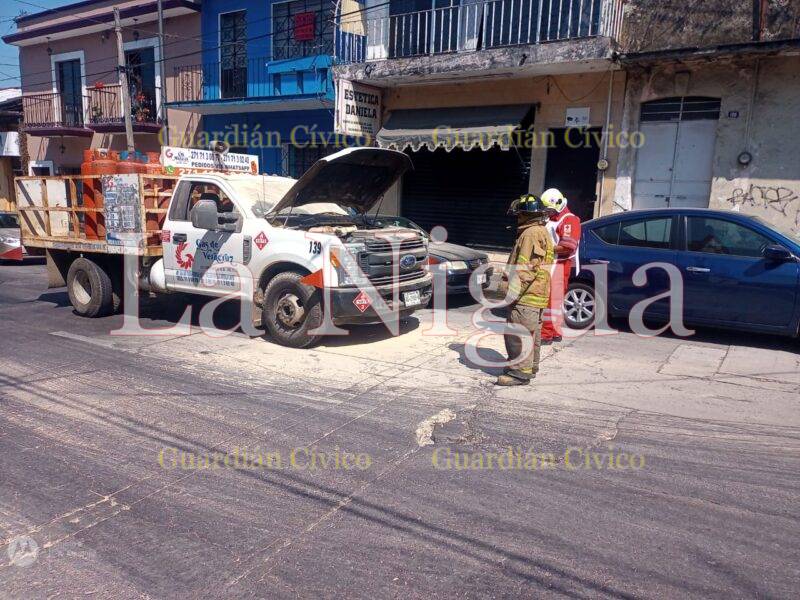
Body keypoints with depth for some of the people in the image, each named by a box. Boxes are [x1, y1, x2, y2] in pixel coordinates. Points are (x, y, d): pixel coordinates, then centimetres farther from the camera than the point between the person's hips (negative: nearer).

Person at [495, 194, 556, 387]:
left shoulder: (531, 234, -15)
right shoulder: (542, 232, 19)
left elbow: (526, 268, -23)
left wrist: (513, 291, -21)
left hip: (526, 296, -11)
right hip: (535, 295, 11)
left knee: (517, 333, -8)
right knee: (531, 333, 18)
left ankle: (520, 371, -5)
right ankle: (530, 366, 28)